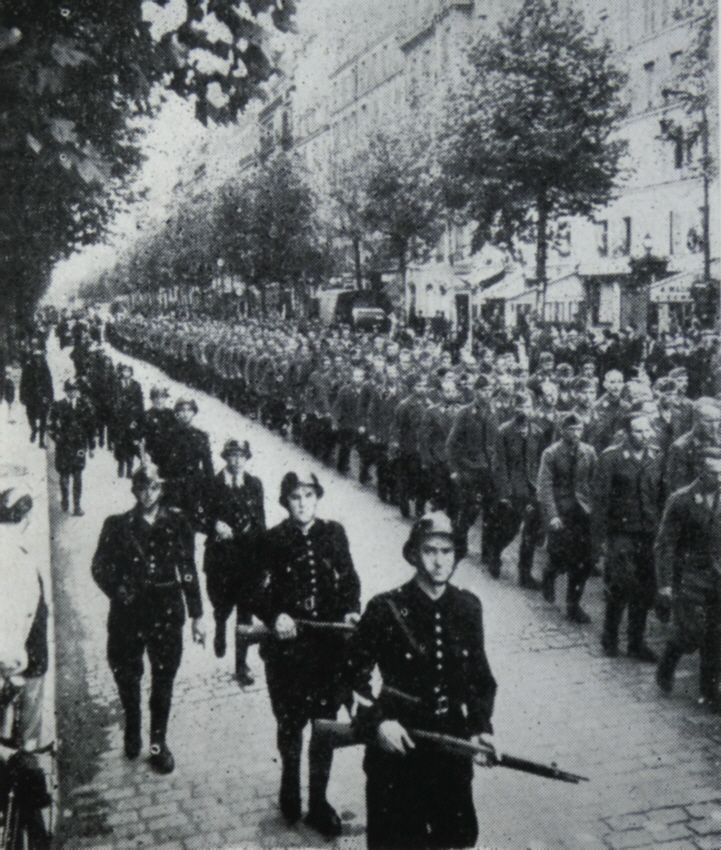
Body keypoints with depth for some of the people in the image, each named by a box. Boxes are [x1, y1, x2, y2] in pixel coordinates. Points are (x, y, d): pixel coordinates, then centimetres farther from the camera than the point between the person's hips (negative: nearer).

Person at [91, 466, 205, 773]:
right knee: (127, 677, 11)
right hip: (128, 611, 0)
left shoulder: (176, 523, 1)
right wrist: (117, 591, -14)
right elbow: (100, 567, 4)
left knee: (163, 679, 7)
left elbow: (189, 571, 5)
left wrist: (196, 615, 5)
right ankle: (132, 732, 37)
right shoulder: (117, 526, 0)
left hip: (167, 612, 0)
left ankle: (158, 743, 23)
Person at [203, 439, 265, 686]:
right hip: (220, 556, -1)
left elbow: (260, 520, 9)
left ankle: (241, 665, 14)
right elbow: (205, 518, 1)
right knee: (222, 605, 5)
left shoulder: (254, 484, 6)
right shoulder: (214, 484, -1)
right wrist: (216, 525, -20)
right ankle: (220, 629, 43)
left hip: (248, 557, 1)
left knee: (245, 611, 2)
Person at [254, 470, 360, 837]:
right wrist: (275, 617, -20)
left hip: (329, 642, 2)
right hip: (287, 644, -1)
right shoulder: (272, 541, -3)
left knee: (325, 722, 8)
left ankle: (318, 802, 23)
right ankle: (290, 786, 37)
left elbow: (350, 580, 8)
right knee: (290, 722, 11)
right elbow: (260, 594, -2)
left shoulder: (334, 533, 3)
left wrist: (351, 610, -9)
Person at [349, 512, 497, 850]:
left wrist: (482, 726, -1)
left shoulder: (468, 607, 1)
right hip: (397, 744, -3)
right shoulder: (385, 608, -10)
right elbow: (356, 675, -4)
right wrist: (375, 722, -16)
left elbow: (480, 676, 10)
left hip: (453, 744, 4)